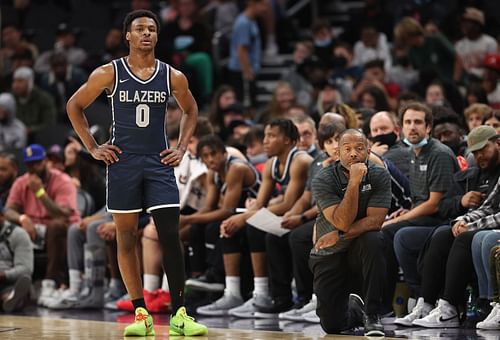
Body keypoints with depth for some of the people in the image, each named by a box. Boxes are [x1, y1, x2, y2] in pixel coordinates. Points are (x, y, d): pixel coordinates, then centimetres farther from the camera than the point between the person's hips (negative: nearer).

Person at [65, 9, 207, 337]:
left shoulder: (173, 77, 2)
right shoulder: (109, 73, -3)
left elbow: (191, 111, 20)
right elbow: (75, 106, 7)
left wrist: (182, 148, 8)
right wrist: (92, 147, 2)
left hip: (159, 163, 1)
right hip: (123, 162, -1)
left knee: (170, 236, -7)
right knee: (126, 238, 2)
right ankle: (141, 313, 9)